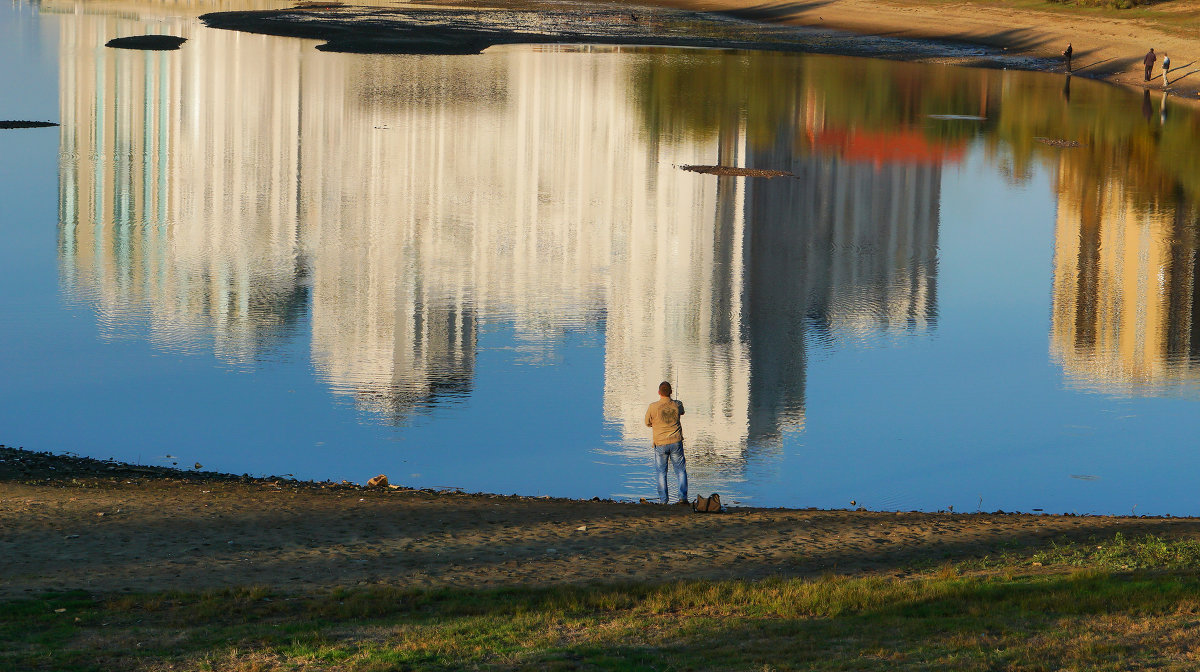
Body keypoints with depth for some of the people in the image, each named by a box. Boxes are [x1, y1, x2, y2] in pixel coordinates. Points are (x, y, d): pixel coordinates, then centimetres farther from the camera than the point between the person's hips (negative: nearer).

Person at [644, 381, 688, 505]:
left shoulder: (653, 407, -12)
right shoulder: (677, 405, -5)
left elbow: (647, 423, 2)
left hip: (660, 443, -1)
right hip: (676, 442, 1)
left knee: (661, 472, 9)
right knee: (680, 470, 10)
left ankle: (663, 500, 9)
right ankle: (683, 497, 3)